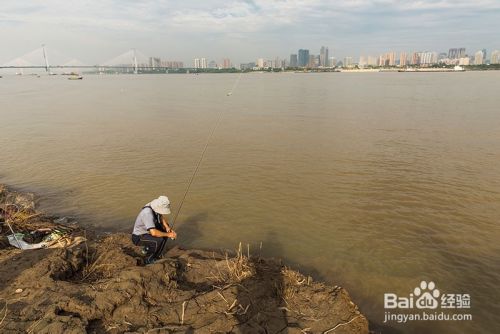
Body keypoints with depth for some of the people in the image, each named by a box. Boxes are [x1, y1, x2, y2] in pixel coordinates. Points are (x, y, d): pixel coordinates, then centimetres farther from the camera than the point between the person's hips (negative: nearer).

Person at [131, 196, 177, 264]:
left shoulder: (157, 206, -10)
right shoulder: (147, 213, -35)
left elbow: (162, 217, 6)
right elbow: (153, 233, -42)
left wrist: (167, 227, -13)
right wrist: (168, 235, -30)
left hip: (147, 232, 9)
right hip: (138, 238, -9)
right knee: (159, 240, -29)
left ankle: (148, 248, 17)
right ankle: (149, 260, -4)